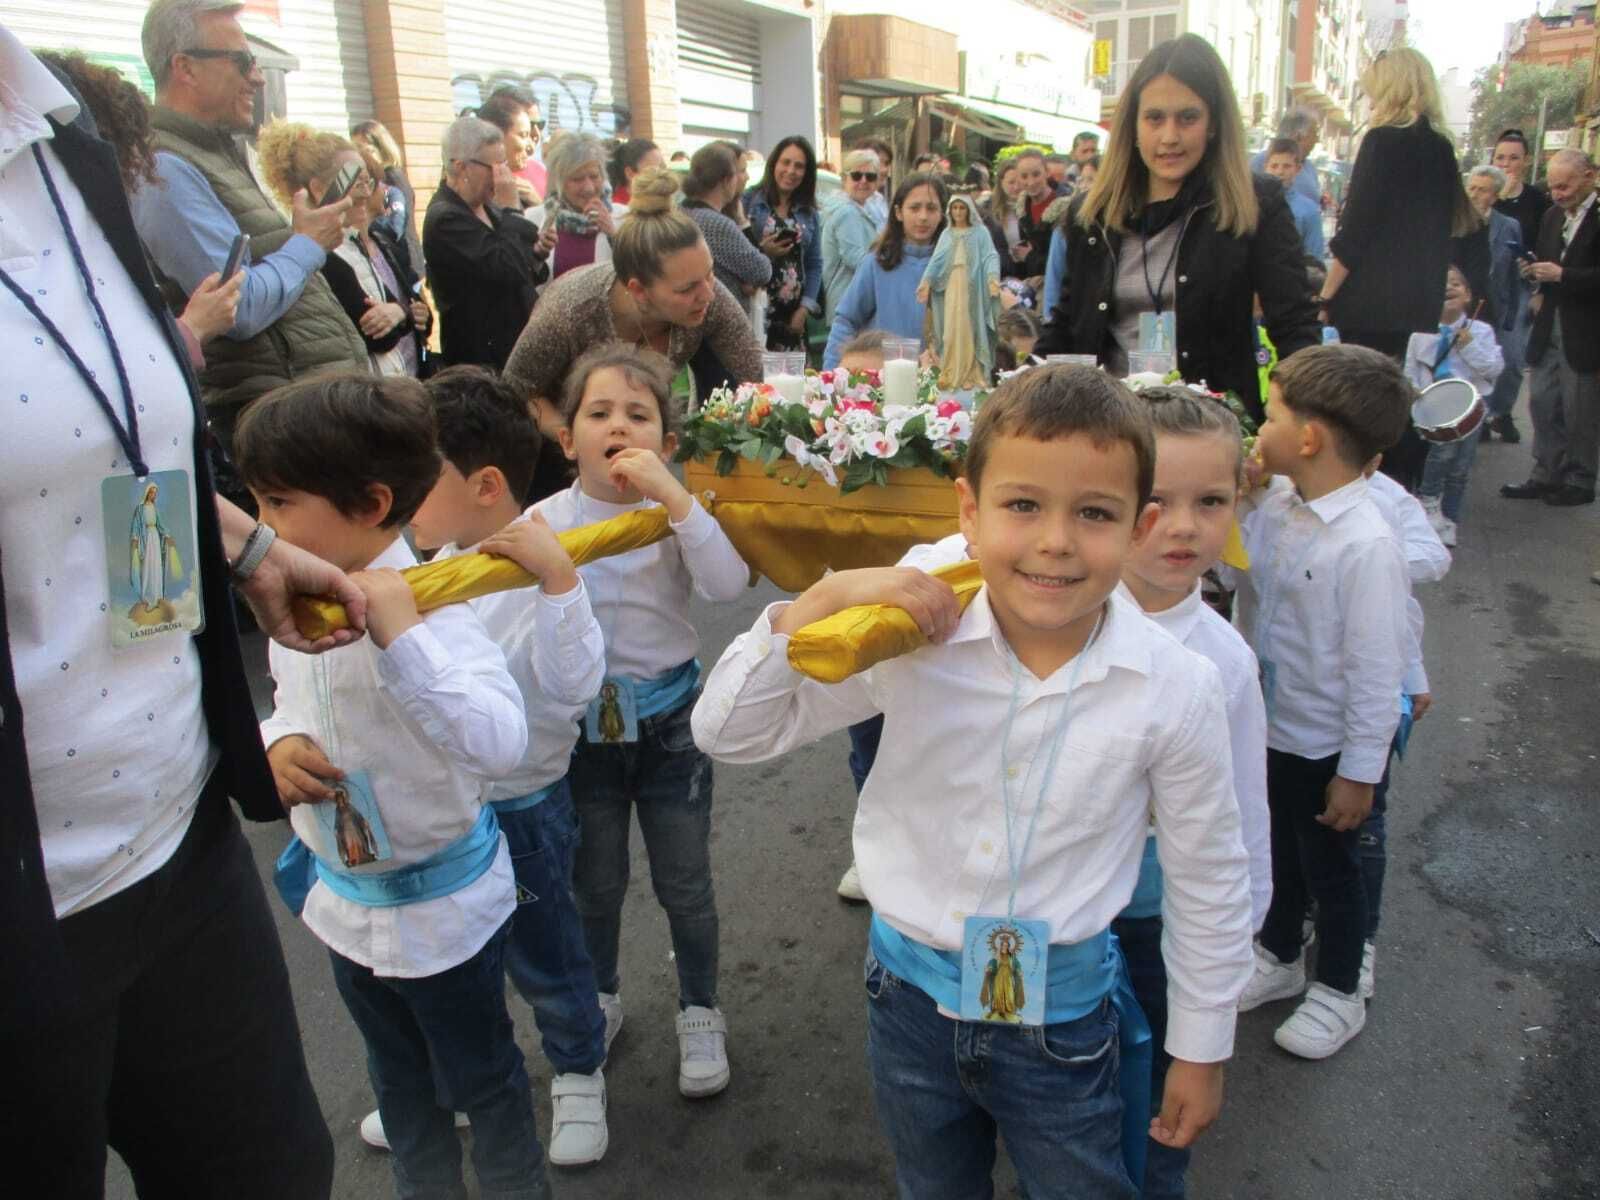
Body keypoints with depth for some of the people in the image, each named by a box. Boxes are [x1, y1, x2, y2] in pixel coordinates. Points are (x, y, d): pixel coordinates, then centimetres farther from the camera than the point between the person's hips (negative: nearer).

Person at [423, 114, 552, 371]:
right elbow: (507, 271, -26)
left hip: (514, 347, 8)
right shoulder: (445, 219, -15)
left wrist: (536, 253, 0)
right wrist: (510, 209, -17)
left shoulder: (486, 208, 11)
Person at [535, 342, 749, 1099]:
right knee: (596, 883, 18)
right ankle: (600, 995, 45)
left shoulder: (676, 515, -10)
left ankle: (699, 1014, 34)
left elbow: (728, 586, -27)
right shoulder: (545, 520, -7)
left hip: (667, 720, -1)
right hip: (582, 722, 1)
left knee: (685, 885, 11)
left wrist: (673, 496, -32)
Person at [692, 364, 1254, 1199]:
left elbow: (1208, 881, -4)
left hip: (1061, 1015, -1)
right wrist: (824, 600, -28)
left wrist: (1201, 1050, 4)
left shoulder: (1176, 688, -18)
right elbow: (726, 733, -15)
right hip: (911, 995, 2)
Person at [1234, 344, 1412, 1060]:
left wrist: (1360, 771, -16)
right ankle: (1278, 959, 49)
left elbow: (1376, 669, -22)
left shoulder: (1367, 545, -27)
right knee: (1278, 854, 25)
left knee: (1329, 868, 15)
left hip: (1324, 747, -7)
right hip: (1268, 727, 7)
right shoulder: (1274, 509, -6)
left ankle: (1338, 994, 38)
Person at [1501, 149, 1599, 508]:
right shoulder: (1553, 215, 11)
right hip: (1550, 326, 7)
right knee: (1542, 403, 9)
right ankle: (1546, 475, 19)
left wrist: (1562, 275, -24)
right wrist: (1535, 272, -2)